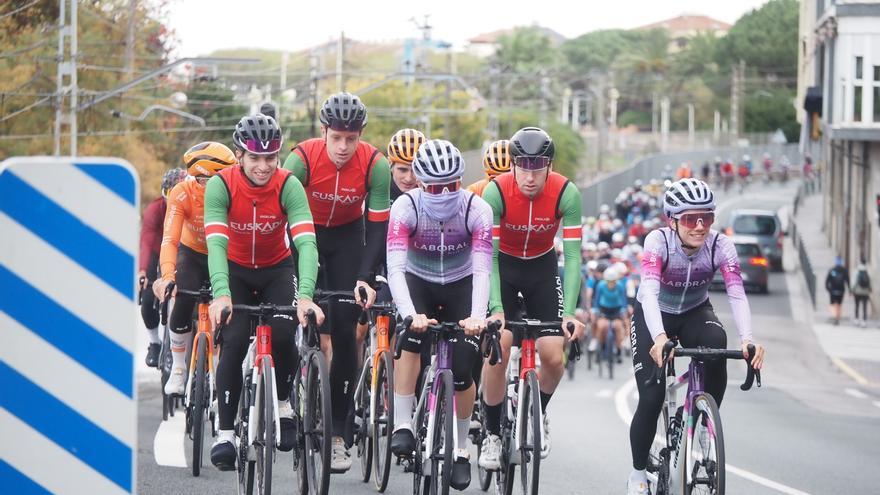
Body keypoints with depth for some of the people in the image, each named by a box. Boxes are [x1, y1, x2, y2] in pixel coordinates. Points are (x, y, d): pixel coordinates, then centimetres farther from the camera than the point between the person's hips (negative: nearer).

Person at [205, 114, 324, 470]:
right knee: (233, 343, -18)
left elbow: (306, 242, -34)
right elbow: (216, 243, -34)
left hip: (277, 269, 0)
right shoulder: (221, 185, -25)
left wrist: (306, 296, -49)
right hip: (235, 270, 0)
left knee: (283, 337, -20)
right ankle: (225, 433, -9)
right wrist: (221, 294, -49)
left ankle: (283, 403, 9)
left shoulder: (289, 186, -25)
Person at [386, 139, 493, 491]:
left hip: (461, 286, 0)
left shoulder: (477, 210, -25)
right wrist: (409, 314, -51)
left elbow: (482, 269, -32)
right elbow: (395, 266, -36)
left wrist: (477, 317, -48)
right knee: (411, 336, -32)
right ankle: (402, 426, -25)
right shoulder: (405, 207, -26)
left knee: (463, 371, -10)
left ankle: (461, 450, 11)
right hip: (418, 282, 0)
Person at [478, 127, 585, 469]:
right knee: (498, 348, -19)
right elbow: (487, 255, -28)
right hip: (503, 264, -1)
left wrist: (569, 313, -35)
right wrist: (496, 309, -39)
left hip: (543, 266, 1)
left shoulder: (566, 194, -26)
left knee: (554, 357, -12)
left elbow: (572, 256, -25)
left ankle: (539, 415, 19)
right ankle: (493, 434, -2)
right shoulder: (495, 192, -28)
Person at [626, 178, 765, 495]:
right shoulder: (658, 241, -30)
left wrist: (748, 339, -52)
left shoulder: (720, 246, -24)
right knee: (651, 398, -15)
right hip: (654, 317, -2)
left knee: (717, 343, -33)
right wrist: (659, 338, -62)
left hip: (695, 312, 2)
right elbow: (649, 292, -44)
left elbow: (737, 294, -34)